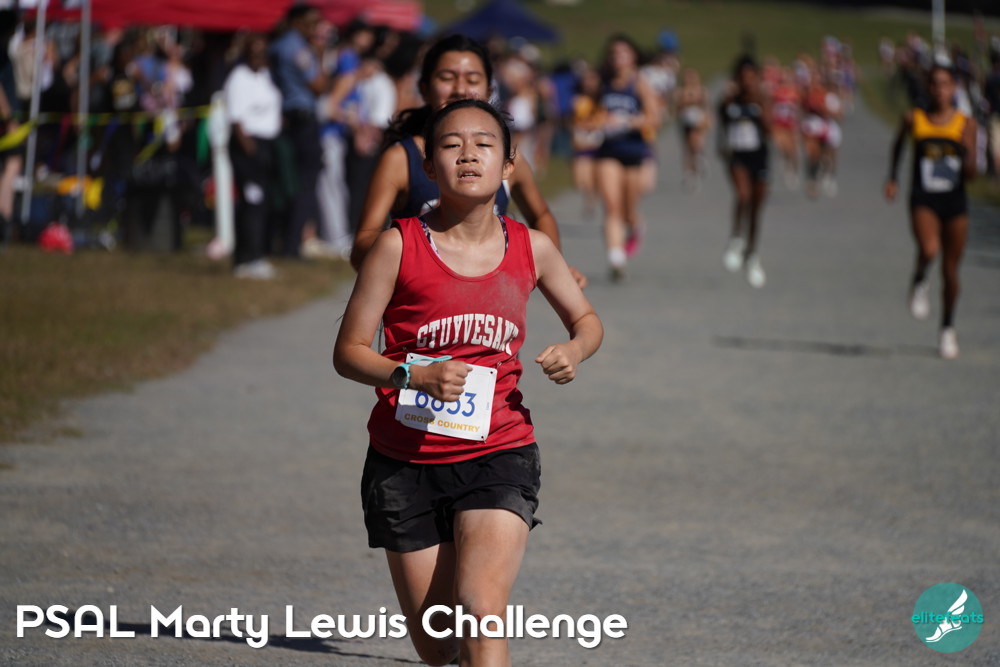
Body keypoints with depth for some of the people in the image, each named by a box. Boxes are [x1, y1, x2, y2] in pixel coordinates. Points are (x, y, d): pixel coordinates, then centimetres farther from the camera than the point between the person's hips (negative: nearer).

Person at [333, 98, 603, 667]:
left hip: (499, 455, 0)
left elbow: (586, 319, 18)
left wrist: (576, 350, -6)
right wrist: (415, 375, -23)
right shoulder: (400, 246, -7)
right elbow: (348, 352, -5)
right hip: (406, 463, 0)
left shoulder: (532, 249, 1)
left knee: (481, 609, -21)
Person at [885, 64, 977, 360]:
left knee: (951, 271, 8)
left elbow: (970, 174, -4)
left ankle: (948, 328, 28)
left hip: (955, 201, 1)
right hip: (924, 200, -1)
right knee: (929, 249, -30)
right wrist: (892, 178, 19)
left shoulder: (966, 124, -2)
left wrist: (969, 159, -24)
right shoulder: (914, 119, 0)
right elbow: (898, 145, 22)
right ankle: (919, 283, 4)